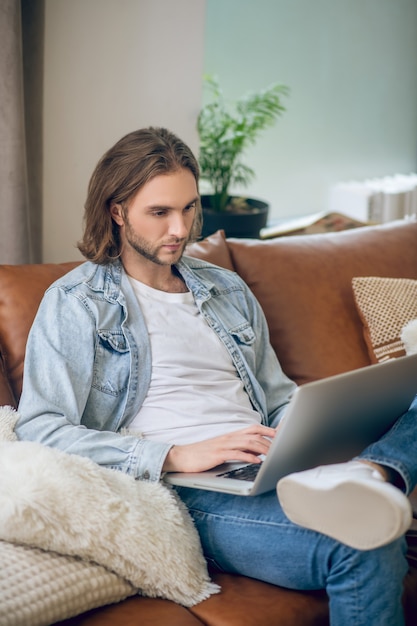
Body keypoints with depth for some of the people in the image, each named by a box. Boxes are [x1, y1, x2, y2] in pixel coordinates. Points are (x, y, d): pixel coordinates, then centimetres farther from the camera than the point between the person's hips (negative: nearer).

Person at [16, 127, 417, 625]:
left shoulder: (228, 289, 25)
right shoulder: (74, 302, 5)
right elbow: (38, 429, -8)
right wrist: (176, 456, -17)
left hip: (270, 471, 7)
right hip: (184, 491, -7)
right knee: (363, 551, -39)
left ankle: (368, 475, -45)